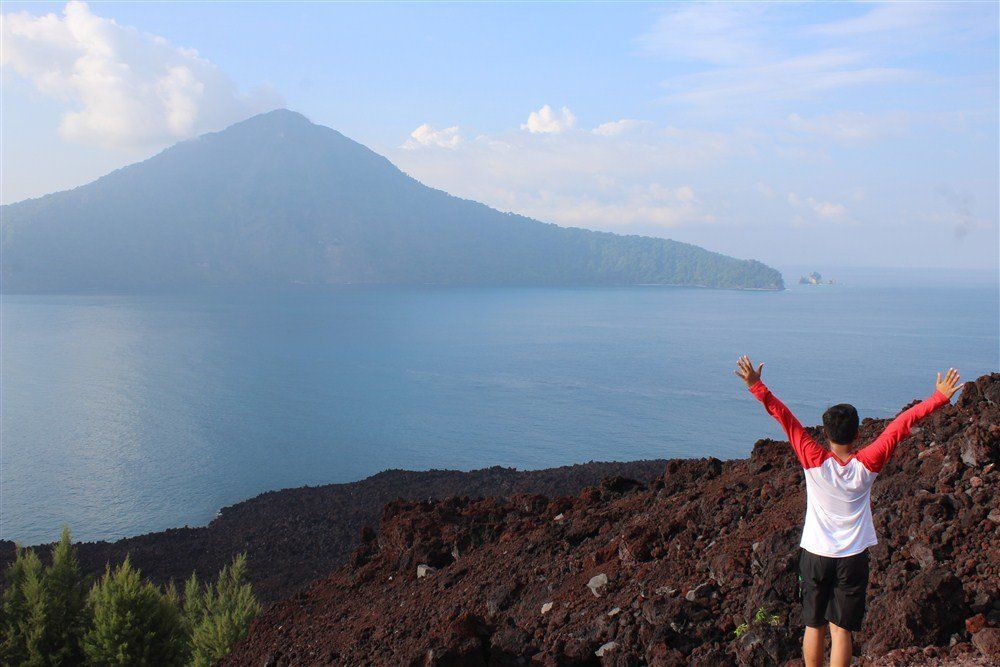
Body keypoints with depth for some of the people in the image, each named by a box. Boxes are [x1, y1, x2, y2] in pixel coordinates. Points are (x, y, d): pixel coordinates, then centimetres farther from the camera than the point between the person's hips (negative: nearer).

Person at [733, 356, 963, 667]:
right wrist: (939, 398, -4)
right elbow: (901, 424, -7)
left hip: (815, 556, 0)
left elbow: (785, 417, -13)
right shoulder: (867, 465, -11)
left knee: (814, 626, 13)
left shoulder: (814, 462, -14)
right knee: (840, 630, 5)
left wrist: (757, 387, -13)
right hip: (853, 559, 0)